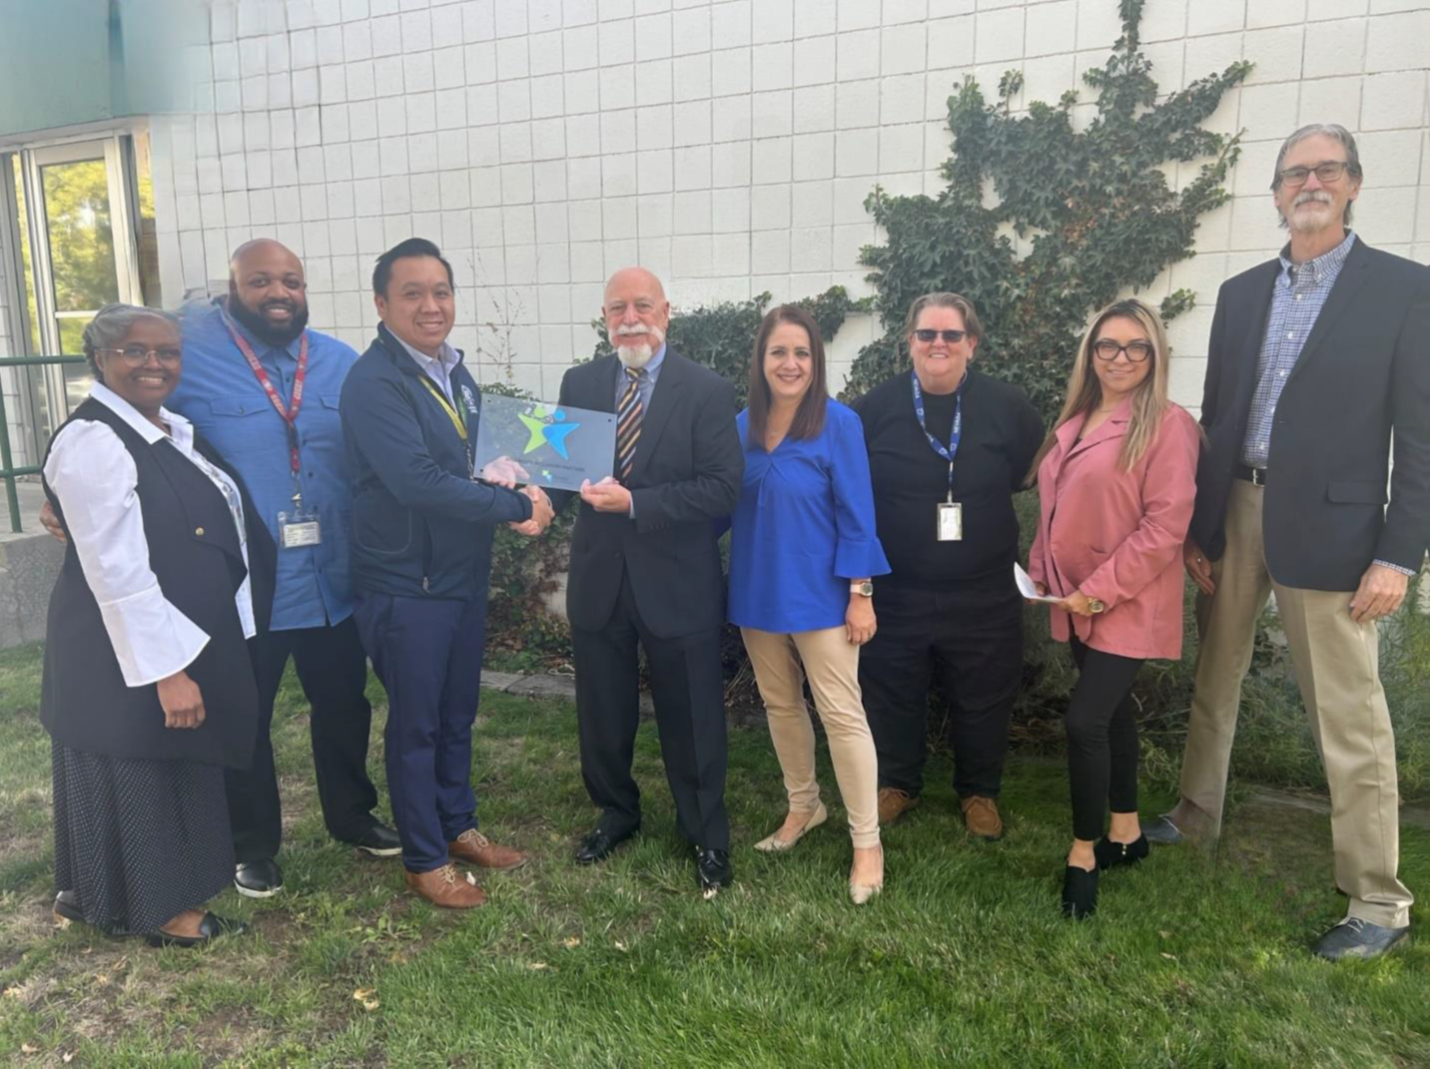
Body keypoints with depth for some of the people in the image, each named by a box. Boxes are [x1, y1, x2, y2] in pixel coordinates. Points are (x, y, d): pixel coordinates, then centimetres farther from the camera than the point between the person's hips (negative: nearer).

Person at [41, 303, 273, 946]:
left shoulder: (174, 432, 8)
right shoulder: (92, 442, -19)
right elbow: (117, 571, -24)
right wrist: (167, 670, -24)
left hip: (194, 638, 9)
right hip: (126, 656, -9)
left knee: (180, 773, 21)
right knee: (138, 779, 8)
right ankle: (156, 911, 27)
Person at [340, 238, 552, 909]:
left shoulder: (452, 372, 9)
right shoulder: (374, 382, -17)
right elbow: (417, 481, -27)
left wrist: (509, 487, -4)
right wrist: (518, 507, -20)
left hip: (464, 573, 8)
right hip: (406, 583, -7)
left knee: (458, 714, 19)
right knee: (416, 724, 7)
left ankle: (458, 826, 38)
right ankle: (423, 859, 25)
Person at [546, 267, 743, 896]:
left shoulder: (707, 391, -8)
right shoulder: (579, 383, 5)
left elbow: (722, 488, -15)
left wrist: (634, 503, -23)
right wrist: (545, 494, -18)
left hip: (676, 584, -3)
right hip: (598, 578, 4)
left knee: (690, 719, 9)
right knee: (602, 712, 18)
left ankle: (706, 838, 30)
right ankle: (616, 814, 42)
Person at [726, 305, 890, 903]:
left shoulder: (838, 423, -11)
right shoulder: (742, 426, 2)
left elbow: (856, 513, -11)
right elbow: (724, 506, 8)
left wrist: (861, 594, -12)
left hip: (818, 594, -5)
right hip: (757, 590, 5)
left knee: (841, 713, -1)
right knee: (780, 704, 16)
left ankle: (867, 843, 12)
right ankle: (803, 806, 36)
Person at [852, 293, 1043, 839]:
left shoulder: (1007, 406, -3)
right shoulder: (875, 407, -3)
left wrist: (993, 525, 1)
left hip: (983, 594, 0)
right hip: (894, 591, 0)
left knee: (982, 699, 12)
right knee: (892, 693, 13)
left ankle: (979, 792, 34)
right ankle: (897, 783, 36)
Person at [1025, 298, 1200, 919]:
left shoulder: (1167, 425, -12)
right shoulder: (1074, 422, 10)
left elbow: (1166, 524, -17)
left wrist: (1101, 588, -18)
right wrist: (1041, 570, 6)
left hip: (1127, 605, -7)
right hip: (1076, 601, 7)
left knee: (1084, 720, -11)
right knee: (1111, 711, 17)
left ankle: (1084, 850, 8)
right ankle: (1126, 833, 33)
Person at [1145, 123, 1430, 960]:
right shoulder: (1242, 292, 11)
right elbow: (1216, 418, 10)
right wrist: (1196, 528, 7)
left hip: (1328, 524, -5)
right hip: (1234, 512, 5)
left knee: (1350, 715, -1)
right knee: (1215, 679, 17)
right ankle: (1198, 816, 37)